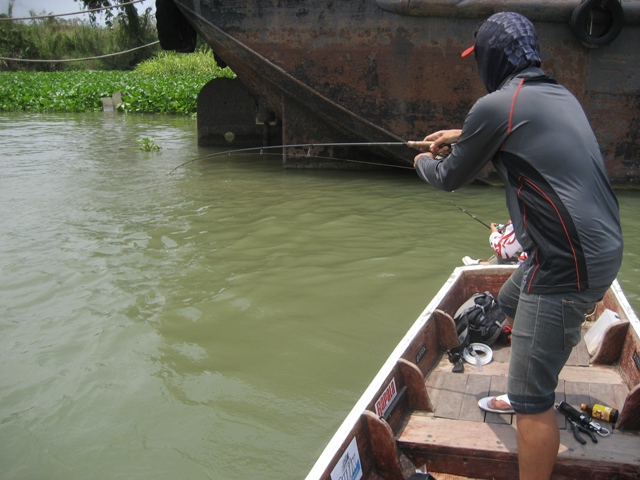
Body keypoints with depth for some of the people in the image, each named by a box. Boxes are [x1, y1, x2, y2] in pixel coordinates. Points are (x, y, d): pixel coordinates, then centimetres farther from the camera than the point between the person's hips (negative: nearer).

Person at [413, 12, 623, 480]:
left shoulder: (496, 105, -14)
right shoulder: (559, 95, 12)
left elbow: (451, 178, 1)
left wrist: (424, 163, 22)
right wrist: (463, 135, 35)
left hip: (569, 263, -10)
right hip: (599, 245, 10)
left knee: (533, 398, -5)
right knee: (510, 303, 33)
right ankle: (527, 394, 53)